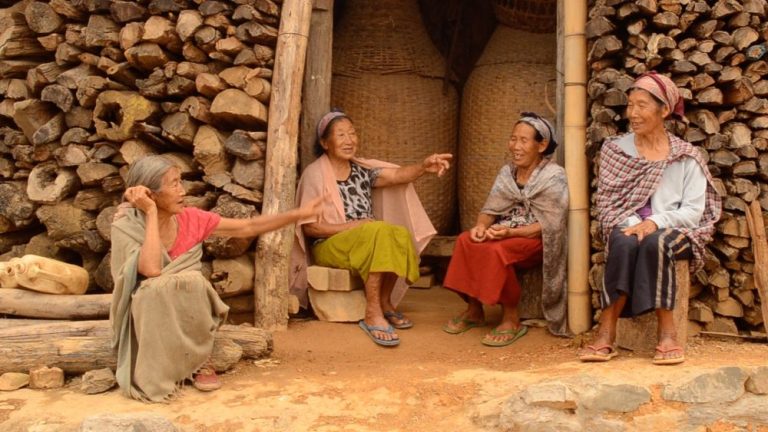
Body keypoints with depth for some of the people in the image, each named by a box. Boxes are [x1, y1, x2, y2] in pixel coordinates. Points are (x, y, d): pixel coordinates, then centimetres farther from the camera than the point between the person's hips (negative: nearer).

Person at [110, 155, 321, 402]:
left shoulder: (190, 219, -7)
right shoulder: (126, 227, -17)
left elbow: (248, 227, -1)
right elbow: (151, 270, -34)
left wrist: (298, 214, -7)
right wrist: (151, 213, -29)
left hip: (189, 312, 3)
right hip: (146, 312, -3)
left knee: (191, 281, -29)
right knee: (156, 288, -35)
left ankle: (199, 360, -10)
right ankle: (159, 369, -15)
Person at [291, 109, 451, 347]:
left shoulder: (362, 169, 9)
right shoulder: (315, 174, -7)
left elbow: (398, 175, -9)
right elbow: (309, 227, -10)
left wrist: (424, 167, -29)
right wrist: (352, 227, -18)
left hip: (368, 243, 5)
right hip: (328, 246, -5)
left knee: (401, 234, -24)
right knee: (380, 231, -31)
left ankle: (385, 302, -10)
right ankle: (372, 313, -30)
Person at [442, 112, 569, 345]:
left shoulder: (554, 176, -9)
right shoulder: (507, 172, 9)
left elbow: (550, 225, -16)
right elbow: (490, 209, 7)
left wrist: (511, 232, -27)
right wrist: (481, 225, -17)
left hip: (537, 240, -6)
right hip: (506, 233, 6)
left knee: (496, 249, -33)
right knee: (466, 240, -21)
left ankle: (511, 320, -18)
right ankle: (473, 310, -7)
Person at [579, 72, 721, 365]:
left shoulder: (686, 157, 5)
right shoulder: (615, 151, 9)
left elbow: (693, 211, -3)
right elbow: (607, 203, 3)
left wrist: (656, 222, -20)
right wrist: (630, 224, -16)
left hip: (674, 233, -1)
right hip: (626, 228, 1)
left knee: (654, 241, -36)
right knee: (626, 242, -35)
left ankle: (667, 333, -31)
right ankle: (606, 334, -36)